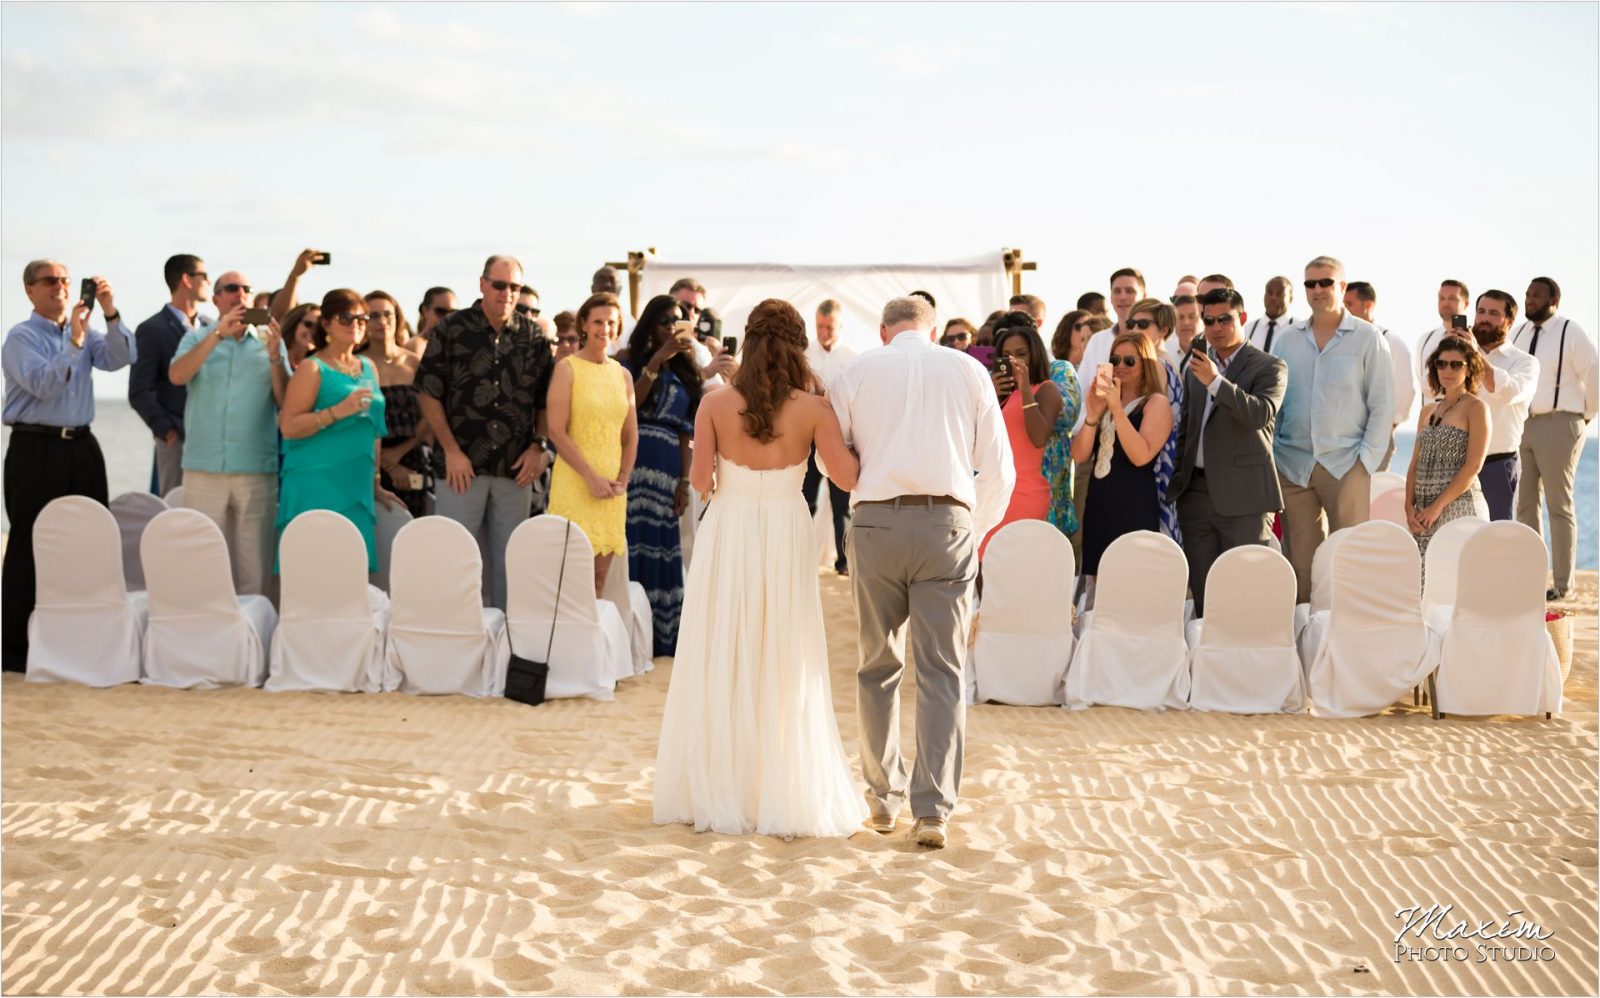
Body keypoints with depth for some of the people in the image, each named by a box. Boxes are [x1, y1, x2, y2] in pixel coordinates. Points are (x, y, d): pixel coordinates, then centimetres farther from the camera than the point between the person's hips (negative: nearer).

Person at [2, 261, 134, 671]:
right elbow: (42, 384, -18)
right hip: (36, 449, -5)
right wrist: (74, 342, -24)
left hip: (82, 448, 5)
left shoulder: (85, 331, 12)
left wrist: (111, 314, -15)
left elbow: (121, 358, -4)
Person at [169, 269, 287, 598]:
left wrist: (274, 356, -15)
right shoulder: (198, 338, 9)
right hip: (204, 469, 0)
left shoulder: (268, 341, 9)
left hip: (257, 471, 0)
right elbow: (177, 375, -11)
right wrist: (219, 334, -19)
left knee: (255, 566, 3)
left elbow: (287, 402, 0)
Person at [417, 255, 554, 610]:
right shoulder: (451, 329, -1)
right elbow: (428, 394, -2)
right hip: (461, 465, -2)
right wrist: (452, 451, -8)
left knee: (508, 558, 9)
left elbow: (546, 400, 12)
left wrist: (538, 446, -1)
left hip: (515, 469, 2)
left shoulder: (534, 336, 7)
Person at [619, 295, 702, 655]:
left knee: (662, 548, 3)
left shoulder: (686, 373, 15)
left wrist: (685, 481, 3)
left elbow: (686, 433, 12)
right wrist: (657, 360, -17)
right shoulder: (629, 360, 4)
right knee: (631, 544, -7)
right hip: (632, 467, -4)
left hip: (668, 472, 4)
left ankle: (659, 634, 8)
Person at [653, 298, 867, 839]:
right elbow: (847, 476, -12)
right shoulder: (813, 409, -7)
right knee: (785, 670, 9)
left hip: (727, 535, 0)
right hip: (786, 536, 0)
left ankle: (720, 795, 15)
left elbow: (700, 479, -9)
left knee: (721, 668, 10)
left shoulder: (715, 404, -5)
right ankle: (786, 797, 13)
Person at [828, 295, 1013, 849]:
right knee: (942, 672, 1)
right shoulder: (968, 371, 11)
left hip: (876, 522, 1)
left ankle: (883, 798, 19)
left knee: (878, 666, 13)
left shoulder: (857, 372, 9)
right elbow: (999, 471, 9)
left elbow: (829, 457, 12)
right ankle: (933, 810, -5)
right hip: (948, 522, 0)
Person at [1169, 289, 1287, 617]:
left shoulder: (1268, 366, -1)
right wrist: (1178, 478, 15)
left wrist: (1216, 381, -26)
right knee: (1203, 594, 7)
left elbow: (1261, 414, -19)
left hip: (1242, 494, -5)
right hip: (1196, 491, 6)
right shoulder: (1196, 367, 17)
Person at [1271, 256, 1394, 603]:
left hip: (1346, 465, -3)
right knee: (1299, 560, 5)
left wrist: (1367, 459, -9)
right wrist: (1270, 455, 3)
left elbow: (1382, 404, 0)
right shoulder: (1286, 340, 11)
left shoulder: (1367, 338, 2)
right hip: (1292, 465, 3)